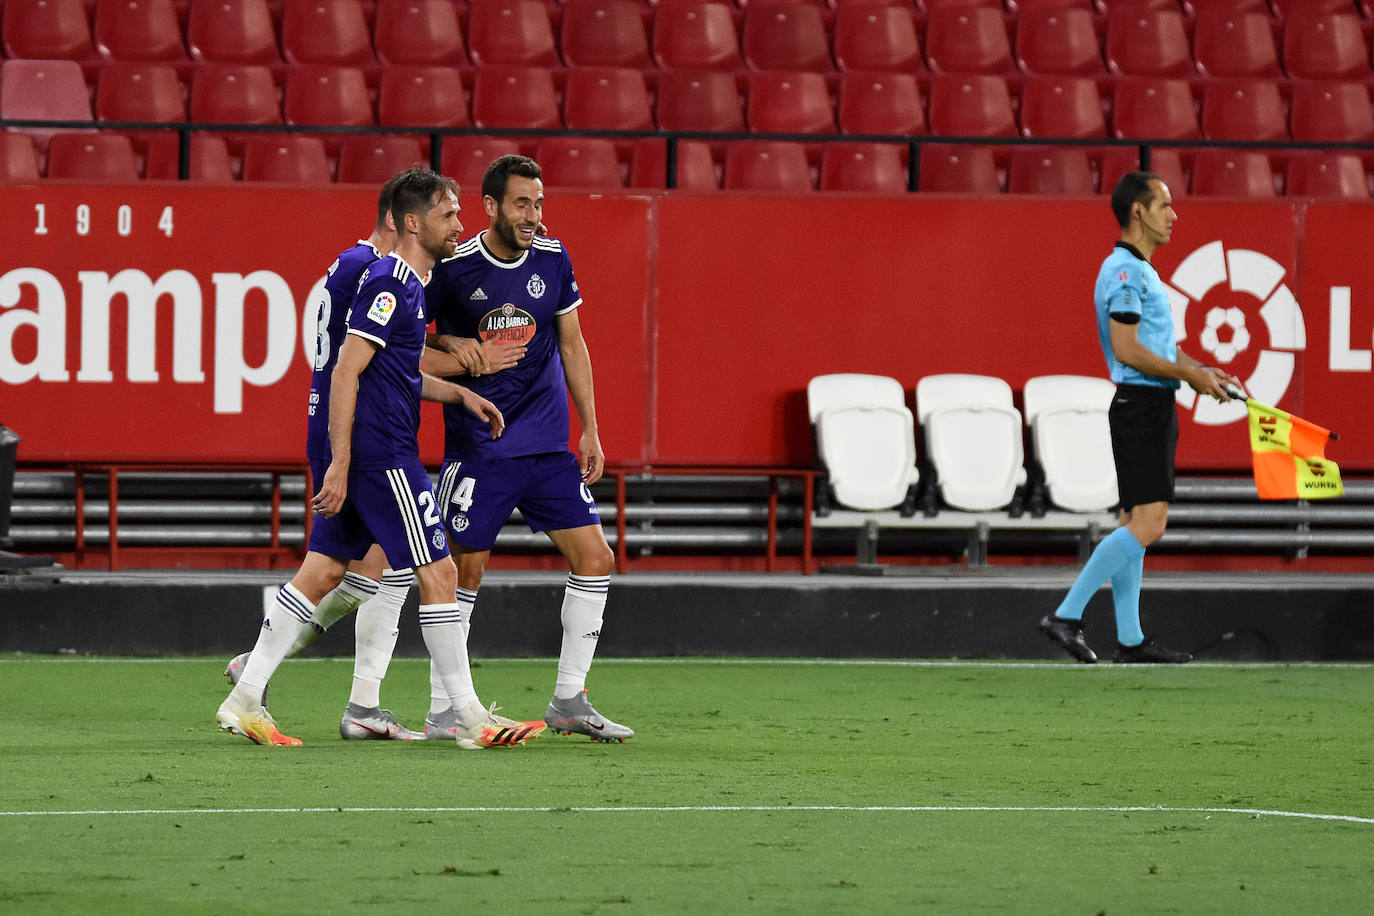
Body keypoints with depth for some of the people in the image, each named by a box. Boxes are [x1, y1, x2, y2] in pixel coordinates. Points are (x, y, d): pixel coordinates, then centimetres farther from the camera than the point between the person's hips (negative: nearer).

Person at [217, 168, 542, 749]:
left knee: (323, 571, 10)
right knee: (437, 572, -6)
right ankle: (469, 719, -1)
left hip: (364, 457, 10)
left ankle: (245, 700, 10)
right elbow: (345, 373, -19)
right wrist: (339, 465, -22)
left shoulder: (406, 285, 17)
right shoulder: (389, 284, -14)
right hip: (382, 455, -10)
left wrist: (459, 394, 20)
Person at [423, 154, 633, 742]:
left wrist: (590, 429, 11)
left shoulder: (552, 258, 4)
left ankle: (569, 700, 7)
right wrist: (458, 350, -17)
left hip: (548, 446, 5)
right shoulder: (453, 267, -9)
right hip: (476, 446, -4)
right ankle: (441, 709, 7)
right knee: (465, 569, -3)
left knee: (595, 559, -2)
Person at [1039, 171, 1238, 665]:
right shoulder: (1125, 272, -14)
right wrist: (1189, 374, -14)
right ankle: (1067, 614, -14)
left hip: (1153, 407, 11)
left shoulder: (1140, 271, 19)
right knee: (1146, 526, -15)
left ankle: (1130, 638, 11)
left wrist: (1201, 370, 12)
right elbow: (1126, 350, -21)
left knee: (1136, 526, 10)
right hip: (1141, 406, -11)